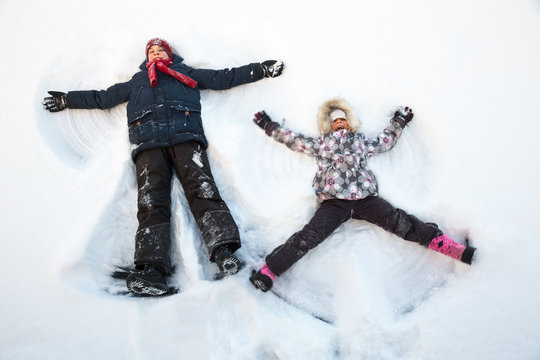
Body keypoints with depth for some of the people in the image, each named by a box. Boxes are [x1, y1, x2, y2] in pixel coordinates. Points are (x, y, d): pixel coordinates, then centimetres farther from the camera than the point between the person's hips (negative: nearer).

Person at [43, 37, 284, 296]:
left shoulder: (185, 72, 33)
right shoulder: (137, 81, 38)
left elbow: (224, 78, 28)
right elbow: (103, 97, 42)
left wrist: (260, 69, 23)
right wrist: (68, 100, 41)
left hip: (185, 136, -1)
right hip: (148, 142, 1)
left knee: (201, 188, -25)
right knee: (151, 202, -19)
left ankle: (223, 251, -37)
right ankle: (151, 270, -31)